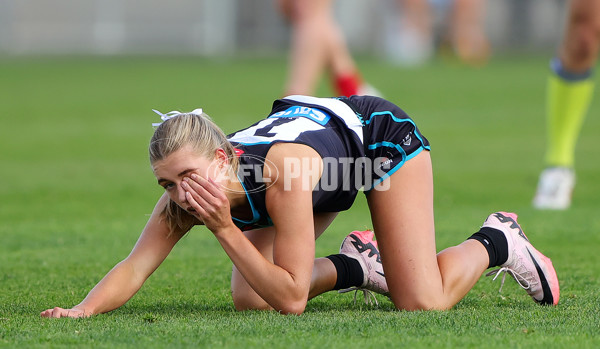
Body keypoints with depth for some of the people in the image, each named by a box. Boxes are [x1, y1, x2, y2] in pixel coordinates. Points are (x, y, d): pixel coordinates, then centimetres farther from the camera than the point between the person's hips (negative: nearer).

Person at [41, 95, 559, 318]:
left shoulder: (280, 172, -44)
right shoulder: (187, 193, -28)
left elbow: (293, 298, -41)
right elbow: (133, 268, -26)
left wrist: (225, 230, -45)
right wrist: (81, 312, -43)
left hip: (381, 133, -6)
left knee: (422, 304, -18)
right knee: (249, 298, -7)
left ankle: (497, 242, 12)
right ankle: (356, 266, 17)